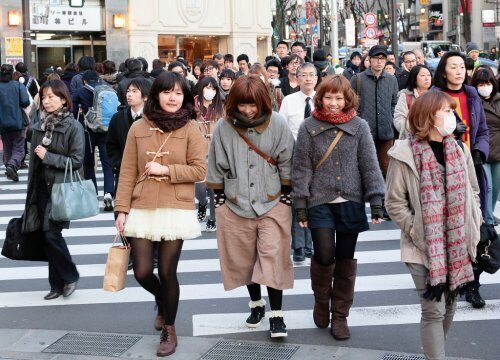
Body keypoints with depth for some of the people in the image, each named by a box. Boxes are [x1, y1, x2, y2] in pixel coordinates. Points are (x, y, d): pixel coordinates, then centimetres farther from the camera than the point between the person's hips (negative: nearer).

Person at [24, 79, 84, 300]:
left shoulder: (73, 127, -7)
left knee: (52, 233, -12)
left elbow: (77, 161, -10)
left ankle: (70, 276, 10)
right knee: (47, 237, 6)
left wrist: (48, 156, -16)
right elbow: (33, 160, 16)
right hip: (41, 189, 6)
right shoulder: (39, 126, 10)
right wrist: (31, 189, 16)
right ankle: (57, 285, 16)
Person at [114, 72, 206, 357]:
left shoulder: (191, 129, -1)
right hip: (142, 210, 2)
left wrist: (165, 170, -14)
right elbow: (128, 172, 4)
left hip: (177, 211, -2)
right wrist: (122, 209, -1)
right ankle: (162, 301, 38)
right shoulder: (139, 128, 3)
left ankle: (169, 329, 24)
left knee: (167, 272, 2)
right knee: (142, 272, 2)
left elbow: (199, 170, -4)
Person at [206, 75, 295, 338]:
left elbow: (286, 164, -2)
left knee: (273, 257, -4)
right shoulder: (223, 128, -6)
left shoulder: (277, 124, -8)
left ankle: (276, 314, 5)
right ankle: (256, 303, 34)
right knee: (245, 258, 13)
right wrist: (219, 199, 4)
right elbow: (217, 168, 2)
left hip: (272, 204, -2)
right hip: (236, 206, 2)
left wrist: (286, 197, -2)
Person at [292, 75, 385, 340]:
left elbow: (370, 165, 0)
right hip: (320, 202, -1)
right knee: (324, 256, -8)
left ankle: (340, 315, 21)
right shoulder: (309, 127, 0)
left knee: (345, 260, 6)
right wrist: (300, 204, -2)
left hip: (351, 203, 1)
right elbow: (301, 168, 1)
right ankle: (321, 300, 22)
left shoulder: (359, 126, 2)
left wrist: (376, 201, -6)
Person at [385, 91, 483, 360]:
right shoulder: (405, 155, -10)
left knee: (449, 306, 15)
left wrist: (474, 228, 5)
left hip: (457, 245, 5)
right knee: (434, 310, -6)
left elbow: (472, 192, 14)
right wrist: (417, 232, -12)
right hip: (425, 247, -5)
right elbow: (394, 202, -7)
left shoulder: (459, 150, 6)